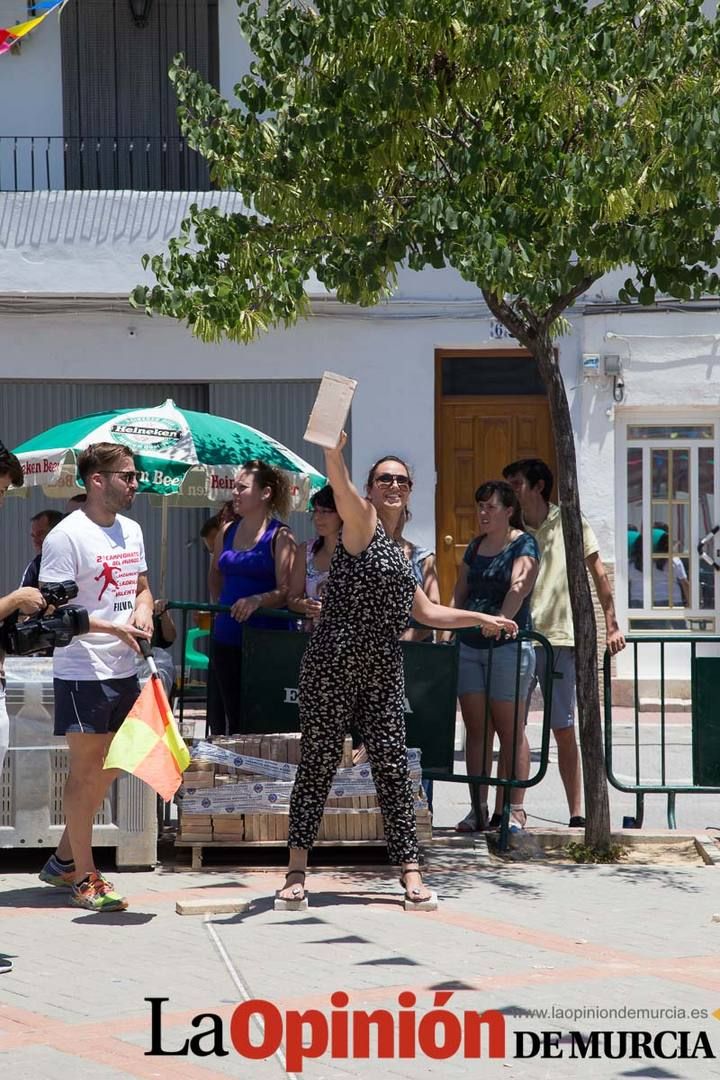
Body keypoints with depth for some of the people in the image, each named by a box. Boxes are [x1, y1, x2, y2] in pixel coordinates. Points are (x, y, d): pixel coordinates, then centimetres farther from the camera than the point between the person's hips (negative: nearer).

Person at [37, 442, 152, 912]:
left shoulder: (131, 530, 10)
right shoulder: (67, 536, -14)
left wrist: (143, 610, -1)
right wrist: (113, 629, -23)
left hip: (125, 670, 8)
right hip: (82, 673, -8)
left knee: (110, 767, 15)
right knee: (86, 770, -1)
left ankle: (63, 859, 28)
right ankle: (85, 876, 8)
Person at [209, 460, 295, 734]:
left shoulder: (279, 536, -7)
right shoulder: (227, 532, 11)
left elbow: (286, 591, -14)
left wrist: (257, 600, -29)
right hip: (226, 638, 6)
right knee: (234, 718, 10)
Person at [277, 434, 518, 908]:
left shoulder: (402, 551, 22)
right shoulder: (362, 521, 1)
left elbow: (425, 610, 32)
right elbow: (341, 486, -21)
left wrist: (481, 619, 34)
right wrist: (333, 446, -41)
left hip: (383, 671, 6)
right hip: (334, 663, -6)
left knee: (393, 767, 2)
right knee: (319, 762, -4)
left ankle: (410, 870, 5)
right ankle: (297, 869, 2)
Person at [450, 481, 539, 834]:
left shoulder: (523, 544, -2)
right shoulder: (475, 546, 17)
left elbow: (518, 587, -17)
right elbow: (459, 594, 19)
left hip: (508, 645, -6)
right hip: (469, 645, 6)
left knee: (510, 730, -3)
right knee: (476, 729, 5)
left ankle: (515, 809, -1)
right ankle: (478, 809, 8)